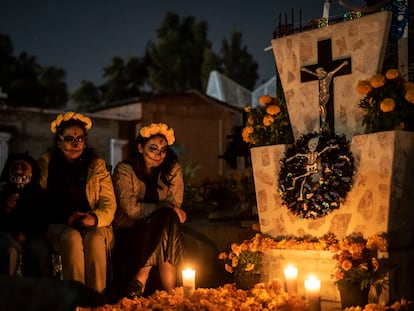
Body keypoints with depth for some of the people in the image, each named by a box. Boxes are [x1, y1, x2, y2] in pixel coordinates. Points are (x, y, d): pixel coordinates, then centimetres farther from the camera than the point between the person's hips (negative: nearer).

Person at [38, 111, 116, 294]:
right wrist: (67, 219, -10)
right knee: (73, 238, -34)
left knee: (94, 240, -33)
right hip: (58, 226, 0)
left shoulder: (97, 165, 11)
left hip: (93, 226, 0)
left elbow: (109, 203, 3)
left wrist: (95, 218, -19)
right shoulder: (46, 163, 11)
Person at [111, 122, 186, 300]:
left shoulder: (172, 169, 4)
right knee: (167, 216, -29)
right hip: (129, 232, -3)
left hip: (159, 230, 3)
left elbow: (175, 204, -1)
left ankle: (141, 278, -26)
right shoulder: (124, 170, -5)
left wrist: (168, 214, -22)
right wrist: (166, 208, -18)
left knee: (168, 218, -29)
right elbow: (131, 209, -15)